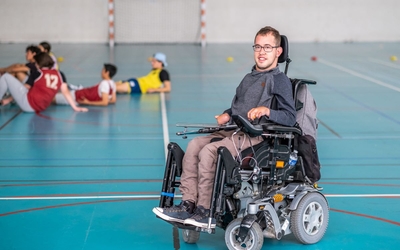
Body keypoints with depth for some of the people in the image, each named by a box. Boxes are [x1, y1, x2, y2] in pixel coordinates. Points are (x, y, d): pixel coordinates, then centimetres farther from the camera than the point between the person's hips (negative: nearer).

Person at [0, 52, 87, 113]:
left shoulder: (38, 73, -7)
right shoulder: (58, 74, 6)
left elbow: (25, 88, 3)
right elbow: (66, 91, 1)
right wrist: (75, 107, 2)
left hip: (28, 104, -7)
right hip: (40, 107, 7)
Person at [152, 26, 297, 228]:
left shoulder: (280, 81, -1)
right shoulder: (248, 78, 24)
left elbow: (290, 117, -9)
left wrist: (266, 110, -24)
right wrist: (227, 114, 12)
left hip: (256, 136, -8)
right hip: (233, 131, 8)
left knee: (209, 151, -27)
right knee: (194, 145, -14)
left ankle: (206, 212, -21)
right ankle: (188, 205, -17)